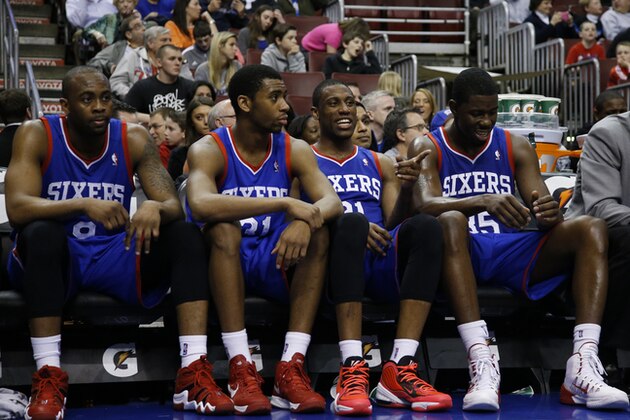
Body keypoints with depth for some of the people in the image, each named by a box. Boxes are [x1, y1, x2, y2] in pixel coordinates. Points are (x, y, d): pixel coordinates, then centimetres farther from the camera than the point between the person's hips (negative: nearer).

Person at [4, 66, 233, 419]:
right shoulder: (37, 136, -10)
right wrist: (84, 205, -40)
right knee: (41, 233, -36)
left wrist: (155, 208, -35)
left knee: (187, 235, -18)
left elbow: (175, 206, -9)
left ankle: (195, 375, -27)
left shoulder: (133, 138, -2)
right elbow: (17, 208, -25)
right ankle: (49, 377, -34)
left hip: (115, 256, 3)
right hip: (55, 257, -3)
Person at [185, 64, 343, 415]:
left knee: (318, 231, -24)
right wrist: (285, 204, -37)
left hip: (276, 263, 3)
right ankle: (241, 369, -36)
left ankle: (291, 369, -31)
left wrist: (305, 220, -38)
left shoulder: (295, 150, 2)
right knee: (223, 228, -33)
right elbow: (201, 205, -33)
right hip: (228, 263, -3)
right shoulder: (209, 150, -10)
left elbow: (333, 202, -13)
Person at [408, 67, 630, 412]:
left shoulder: (516, 147, 13)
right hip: (459, 253, -4)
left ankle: (582, 369, -35)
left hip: (510, 253, 4)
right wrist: (483, 202, -36)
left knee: (591, 229, -19)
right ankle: (482, 364, -48)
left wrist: (549, 213, -25)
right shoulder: (427, 148, 3)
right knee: (451, 221, -38)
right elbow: (426, 205, -17)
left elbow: (541, 203, 2)